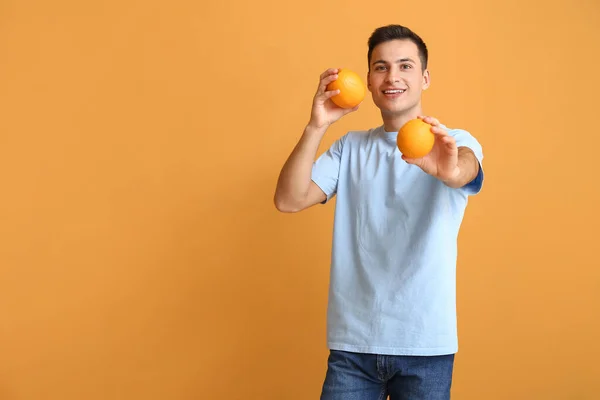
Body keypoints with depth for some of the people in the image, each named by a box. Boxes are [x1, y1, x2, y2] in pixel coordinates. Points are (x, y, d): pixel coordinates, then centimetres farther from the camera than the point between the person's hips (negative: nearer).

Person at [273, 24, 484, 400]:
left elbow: (466, 171, -24)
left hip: (426, 344, -1)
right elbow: (288, 200, -6)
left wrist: (449, 170, -48)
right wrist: (315, 127, -20)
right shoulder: (349, 147, 7)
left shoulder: (456, 143, -1)